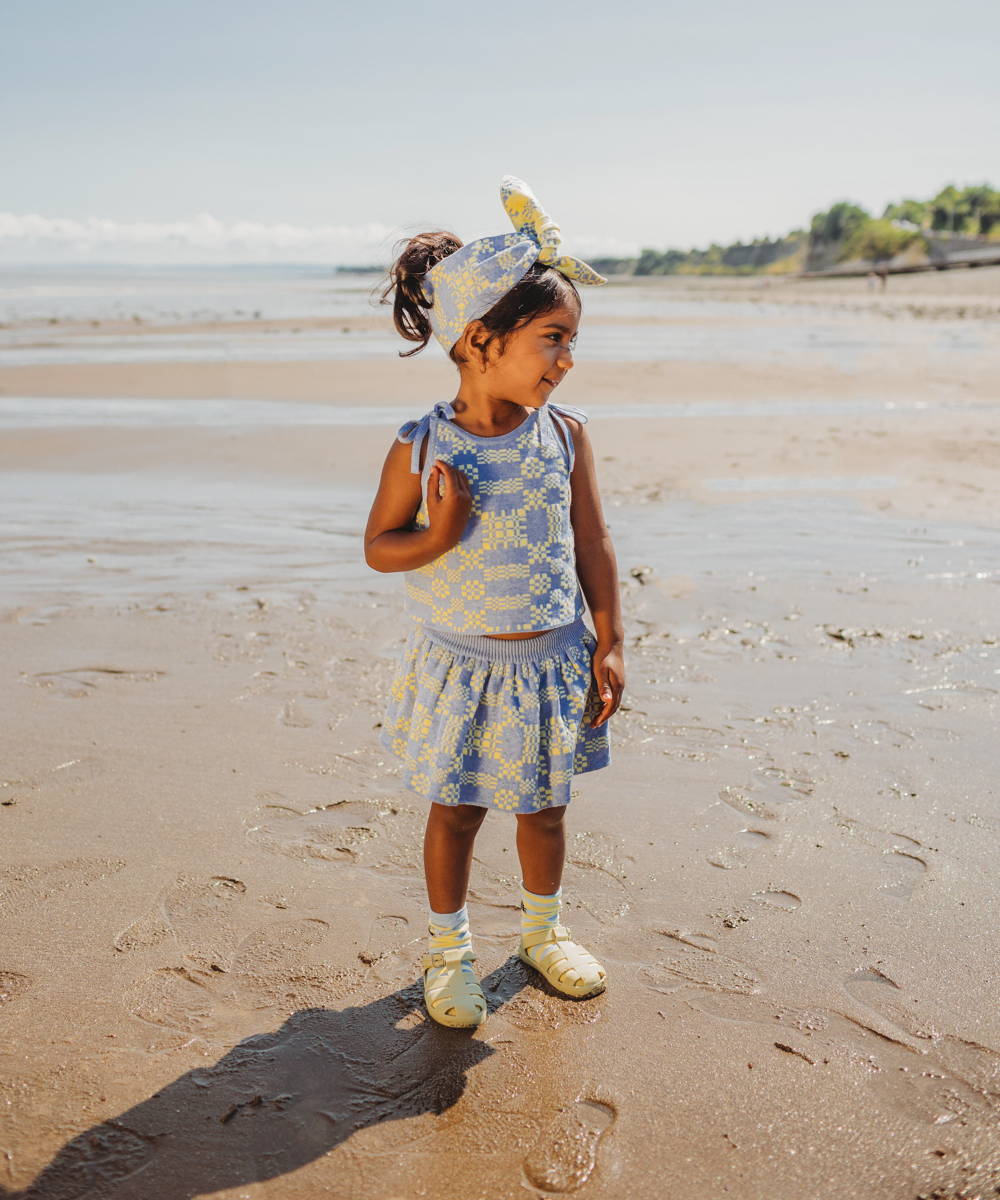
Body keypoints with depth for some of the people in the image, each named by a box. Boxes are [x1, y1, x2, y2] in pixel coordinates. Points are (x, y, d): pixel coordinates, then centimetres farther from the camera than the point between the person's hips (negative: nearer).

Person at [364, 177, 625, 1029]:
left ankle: (544, 931, 44)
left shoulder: (565, 434, -7)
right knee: (454, 813, 14)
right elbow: (379, 545, -4)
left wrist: (610, 644, -2)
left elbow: (593, 544, -1)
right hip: (459, 667, -2)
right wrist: (438, 537, -24)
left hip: (551, 662, 2)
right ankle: (449, 949, 36)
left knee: (544, 808, 18)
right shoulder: (421, 447, -14)